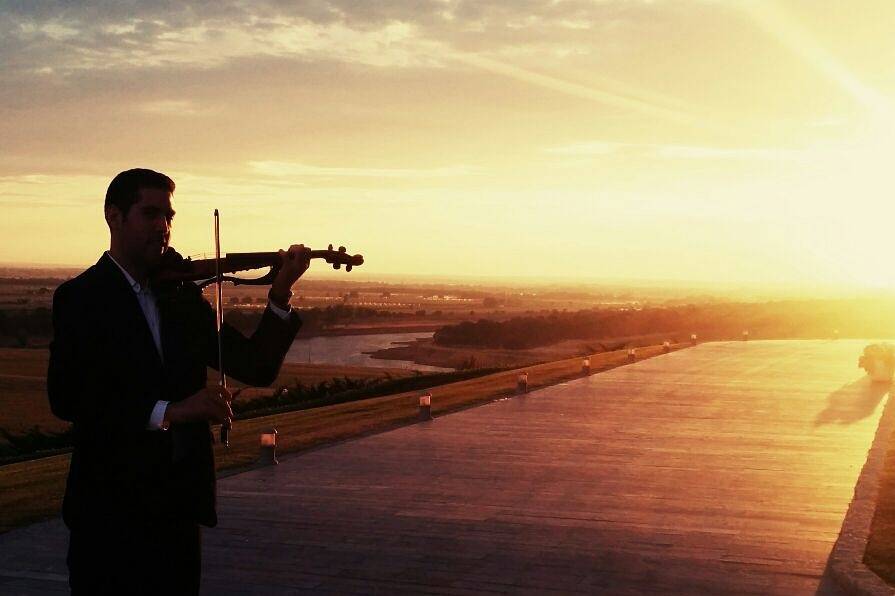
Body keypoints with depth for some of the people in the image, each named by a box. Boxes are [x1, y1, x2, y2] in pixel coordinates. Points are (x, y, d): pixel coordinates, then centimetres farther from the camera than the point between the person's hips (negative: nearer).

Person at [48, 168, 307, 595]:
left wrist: (280, 295, -10)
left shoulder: (184, 296, 10)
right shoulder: (79, 298, -6)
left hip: (180, 504, 5)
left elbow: (256, 368, 4)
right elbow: (67, 398, -20)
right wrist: (167, 412, -28)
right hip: (111, 509, -5)